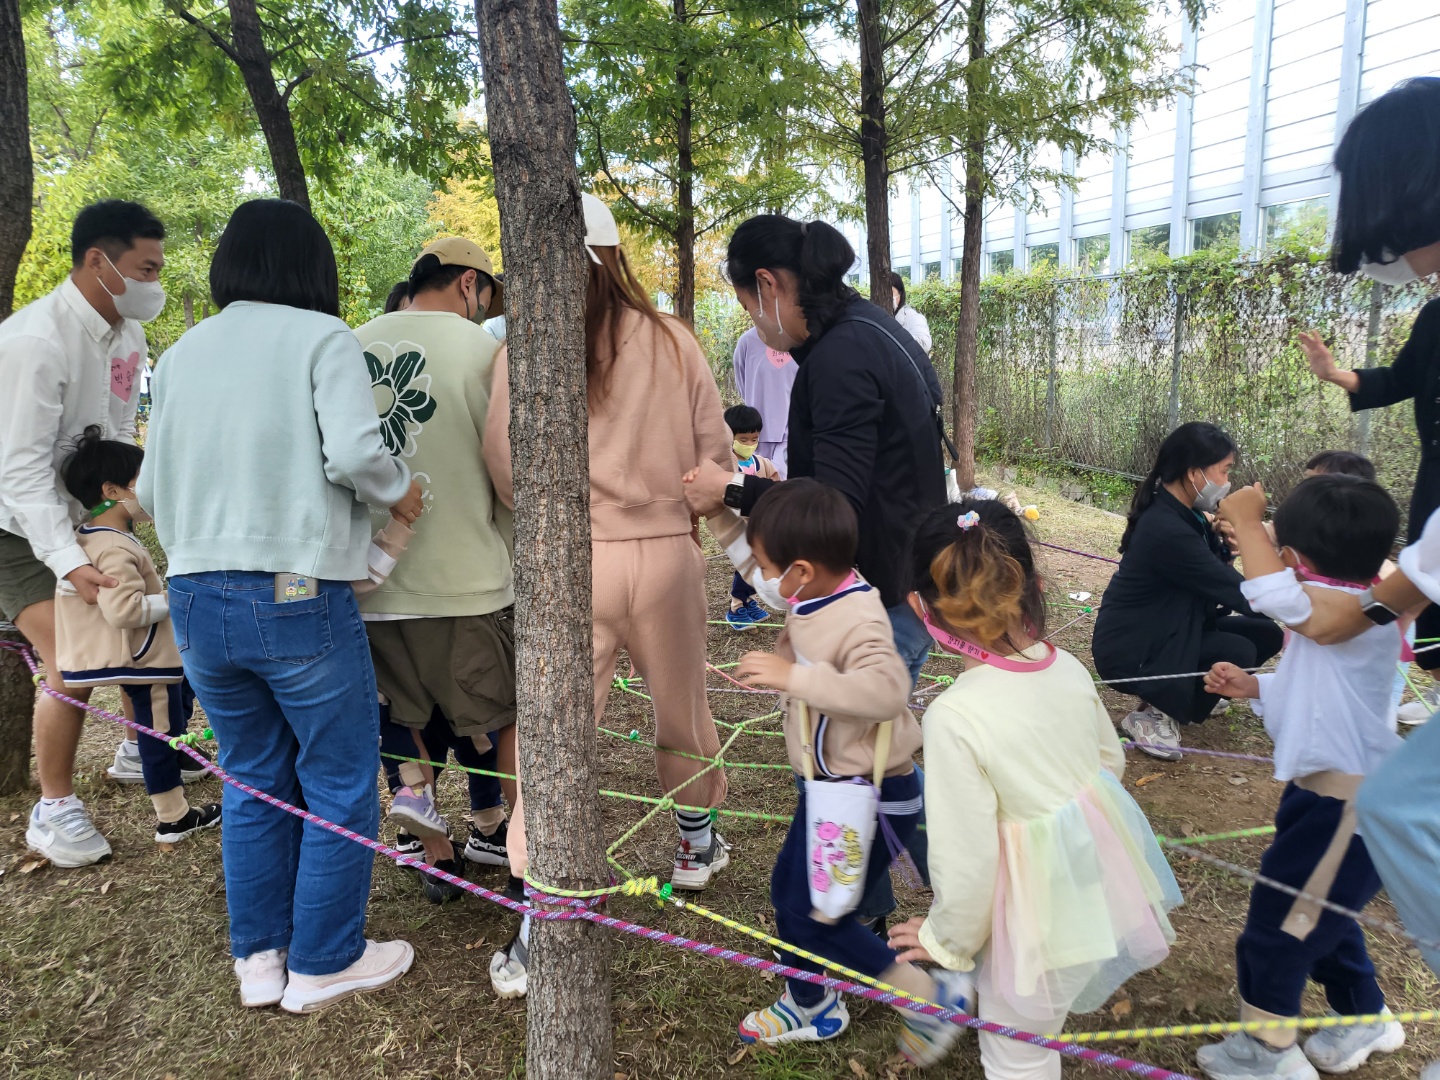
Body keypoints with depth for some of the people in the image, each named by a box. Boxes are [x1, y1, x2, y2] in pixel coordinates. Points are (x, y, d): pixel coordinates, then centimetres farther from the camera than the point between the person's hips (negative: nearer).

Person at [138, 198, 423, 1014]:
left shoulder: (182, 352, 10)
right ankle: (324, 964, 21)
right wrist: (400, 491, 0)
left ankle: (260, 960, 30)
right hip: (299, 596, -6)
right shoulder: (322, 338, -5)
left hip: (197, 599, 6)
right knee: (341, 784, 10)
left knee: (254, 782, 19)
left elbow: (151, 488, 10)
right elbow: (353, 452, -19)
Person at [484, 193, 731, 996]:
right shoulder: (672, 341, -2)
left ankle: (539, 931, 11)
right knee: (684, 710, 21)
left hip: (570, 564, -2)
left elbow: (505, 461, -9)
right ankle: (698, 846, 44)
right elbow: (715, 450, -1)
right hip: (668, 555, 2)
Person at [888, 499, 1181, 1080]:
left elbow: (966, 859, -22)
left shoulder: (953, 718, -28)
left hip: (1040, 917, -6)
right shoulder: (1068, 668, -8)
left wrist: (946, 940, -4)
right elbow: (1110, 760, 10)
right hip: (1101, 875, 6)